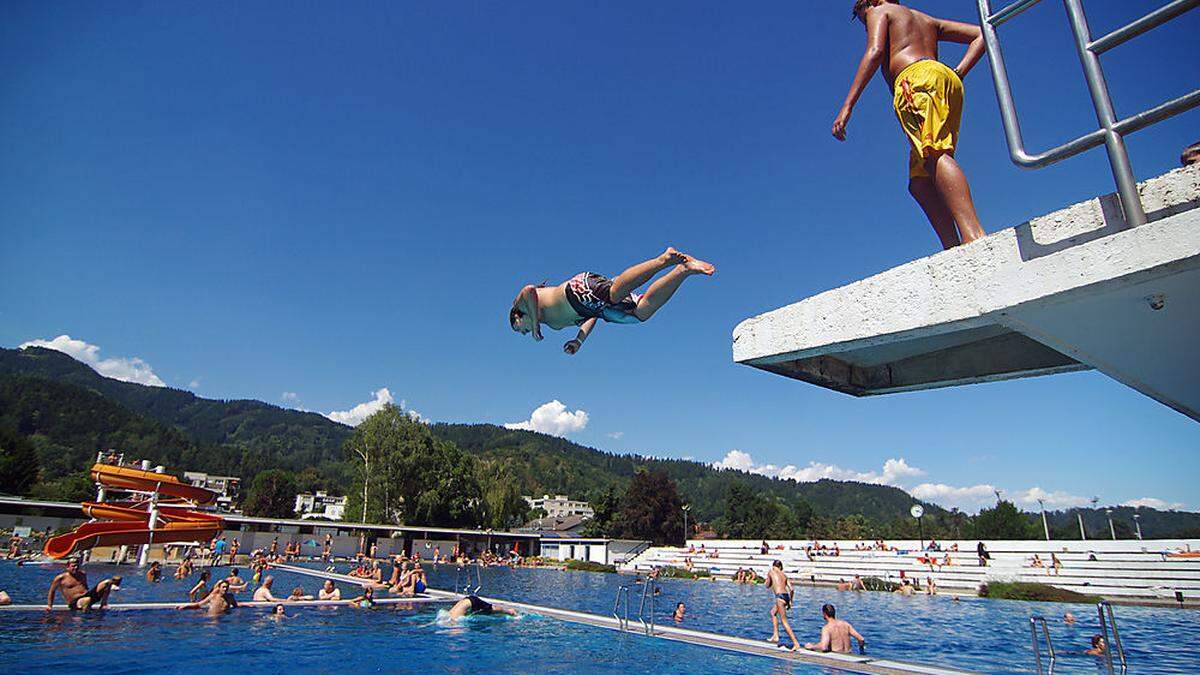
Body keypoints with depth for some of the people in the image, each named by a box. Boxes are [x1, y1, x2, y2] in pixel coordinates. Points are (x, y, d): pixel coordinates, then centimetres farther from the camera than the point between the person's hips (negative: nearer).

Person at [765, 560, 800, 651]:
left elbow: (768, 585, 17)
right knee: (773, 612, 28)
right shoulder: (784, 575, 19)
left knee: (784, 621, -6)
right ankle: (775, 636, 27)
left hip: (780, 596, -7)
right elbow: (791, 589, 11)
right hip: (786, 596, 7)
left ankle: (796, 643, -12)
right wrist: (790, 601, 19)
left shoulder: (770, 572, 9)